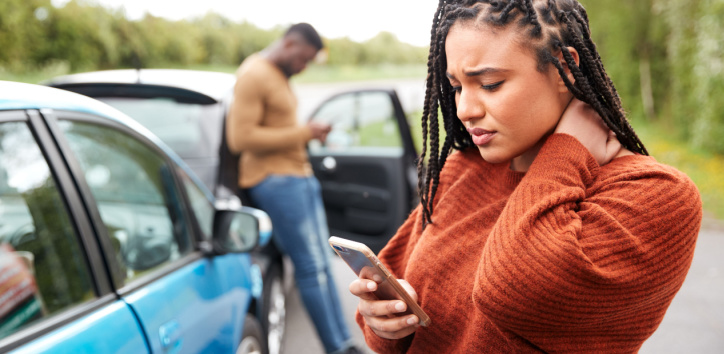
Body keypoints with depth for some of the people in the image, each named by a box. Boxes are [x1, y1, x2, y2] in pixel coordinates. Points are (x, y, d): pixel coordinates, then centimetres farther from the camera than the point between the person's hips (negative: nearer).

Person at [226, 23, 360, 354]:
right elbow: (242, 138, -20)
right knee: (311, 267, -6)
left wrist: (308, 133, 6)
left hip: (299, 175, 10)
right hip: (275, 179, -10)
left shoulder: (278, 75, 18)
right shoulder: (254, 75, -13)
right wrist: (302, 133, -17)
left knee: (322, 263, 10)